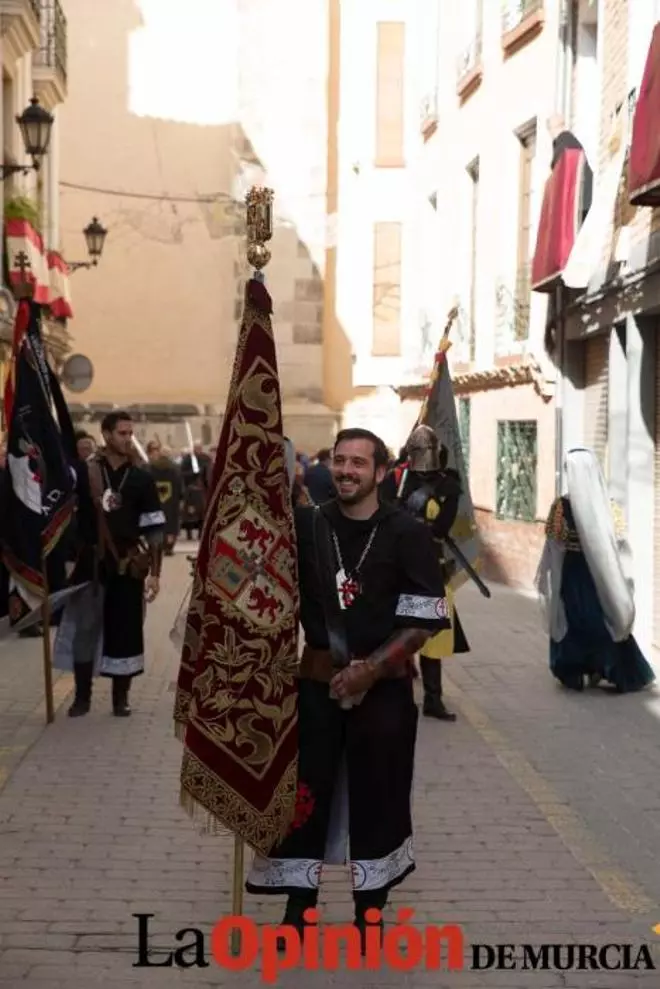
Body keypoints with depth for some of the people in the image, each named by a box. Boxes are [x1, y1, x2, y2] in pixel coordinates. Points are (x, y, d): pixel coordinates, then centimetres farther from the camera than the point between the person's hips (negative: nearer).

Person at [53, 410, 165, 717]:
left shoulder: (142, 479, 2)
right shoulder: (83, 473, -1)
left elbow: (154, 530, 2)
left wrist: (154, 572, -3)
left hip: (128, 565, 1)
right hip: (89, 563, 0)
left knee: (124, 630, 4)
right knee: (83, 628, 3)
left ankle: (121, 697, 17)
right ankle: (82, 696, 16)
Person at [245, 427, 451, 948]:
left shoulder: (407, 534, -7)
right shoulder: (307, 524, 2)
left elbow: (426, 619, -9)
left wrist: (370, 669, -16)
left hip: (384, 686, -2)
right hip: (317, 680, 2)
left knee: (376, 796, 9)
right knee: (303, 792, 5)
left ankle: (370, 912, 25)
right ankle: (298, 908, 20)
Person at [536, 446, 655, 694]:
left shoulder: (562, 505, -13)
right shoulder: (610, 506, -6)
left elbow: (554, 544, -9)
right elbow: (620, 544, -4)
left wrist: (546, 576, 3)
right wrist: (621, 578, 5)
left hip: (572, 572, -2)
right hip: (602, 573, 2)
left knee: (572, 622, 12)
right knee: (605, 620, 16)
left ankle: (573, 673, 15)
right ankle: (599, 669, 16)